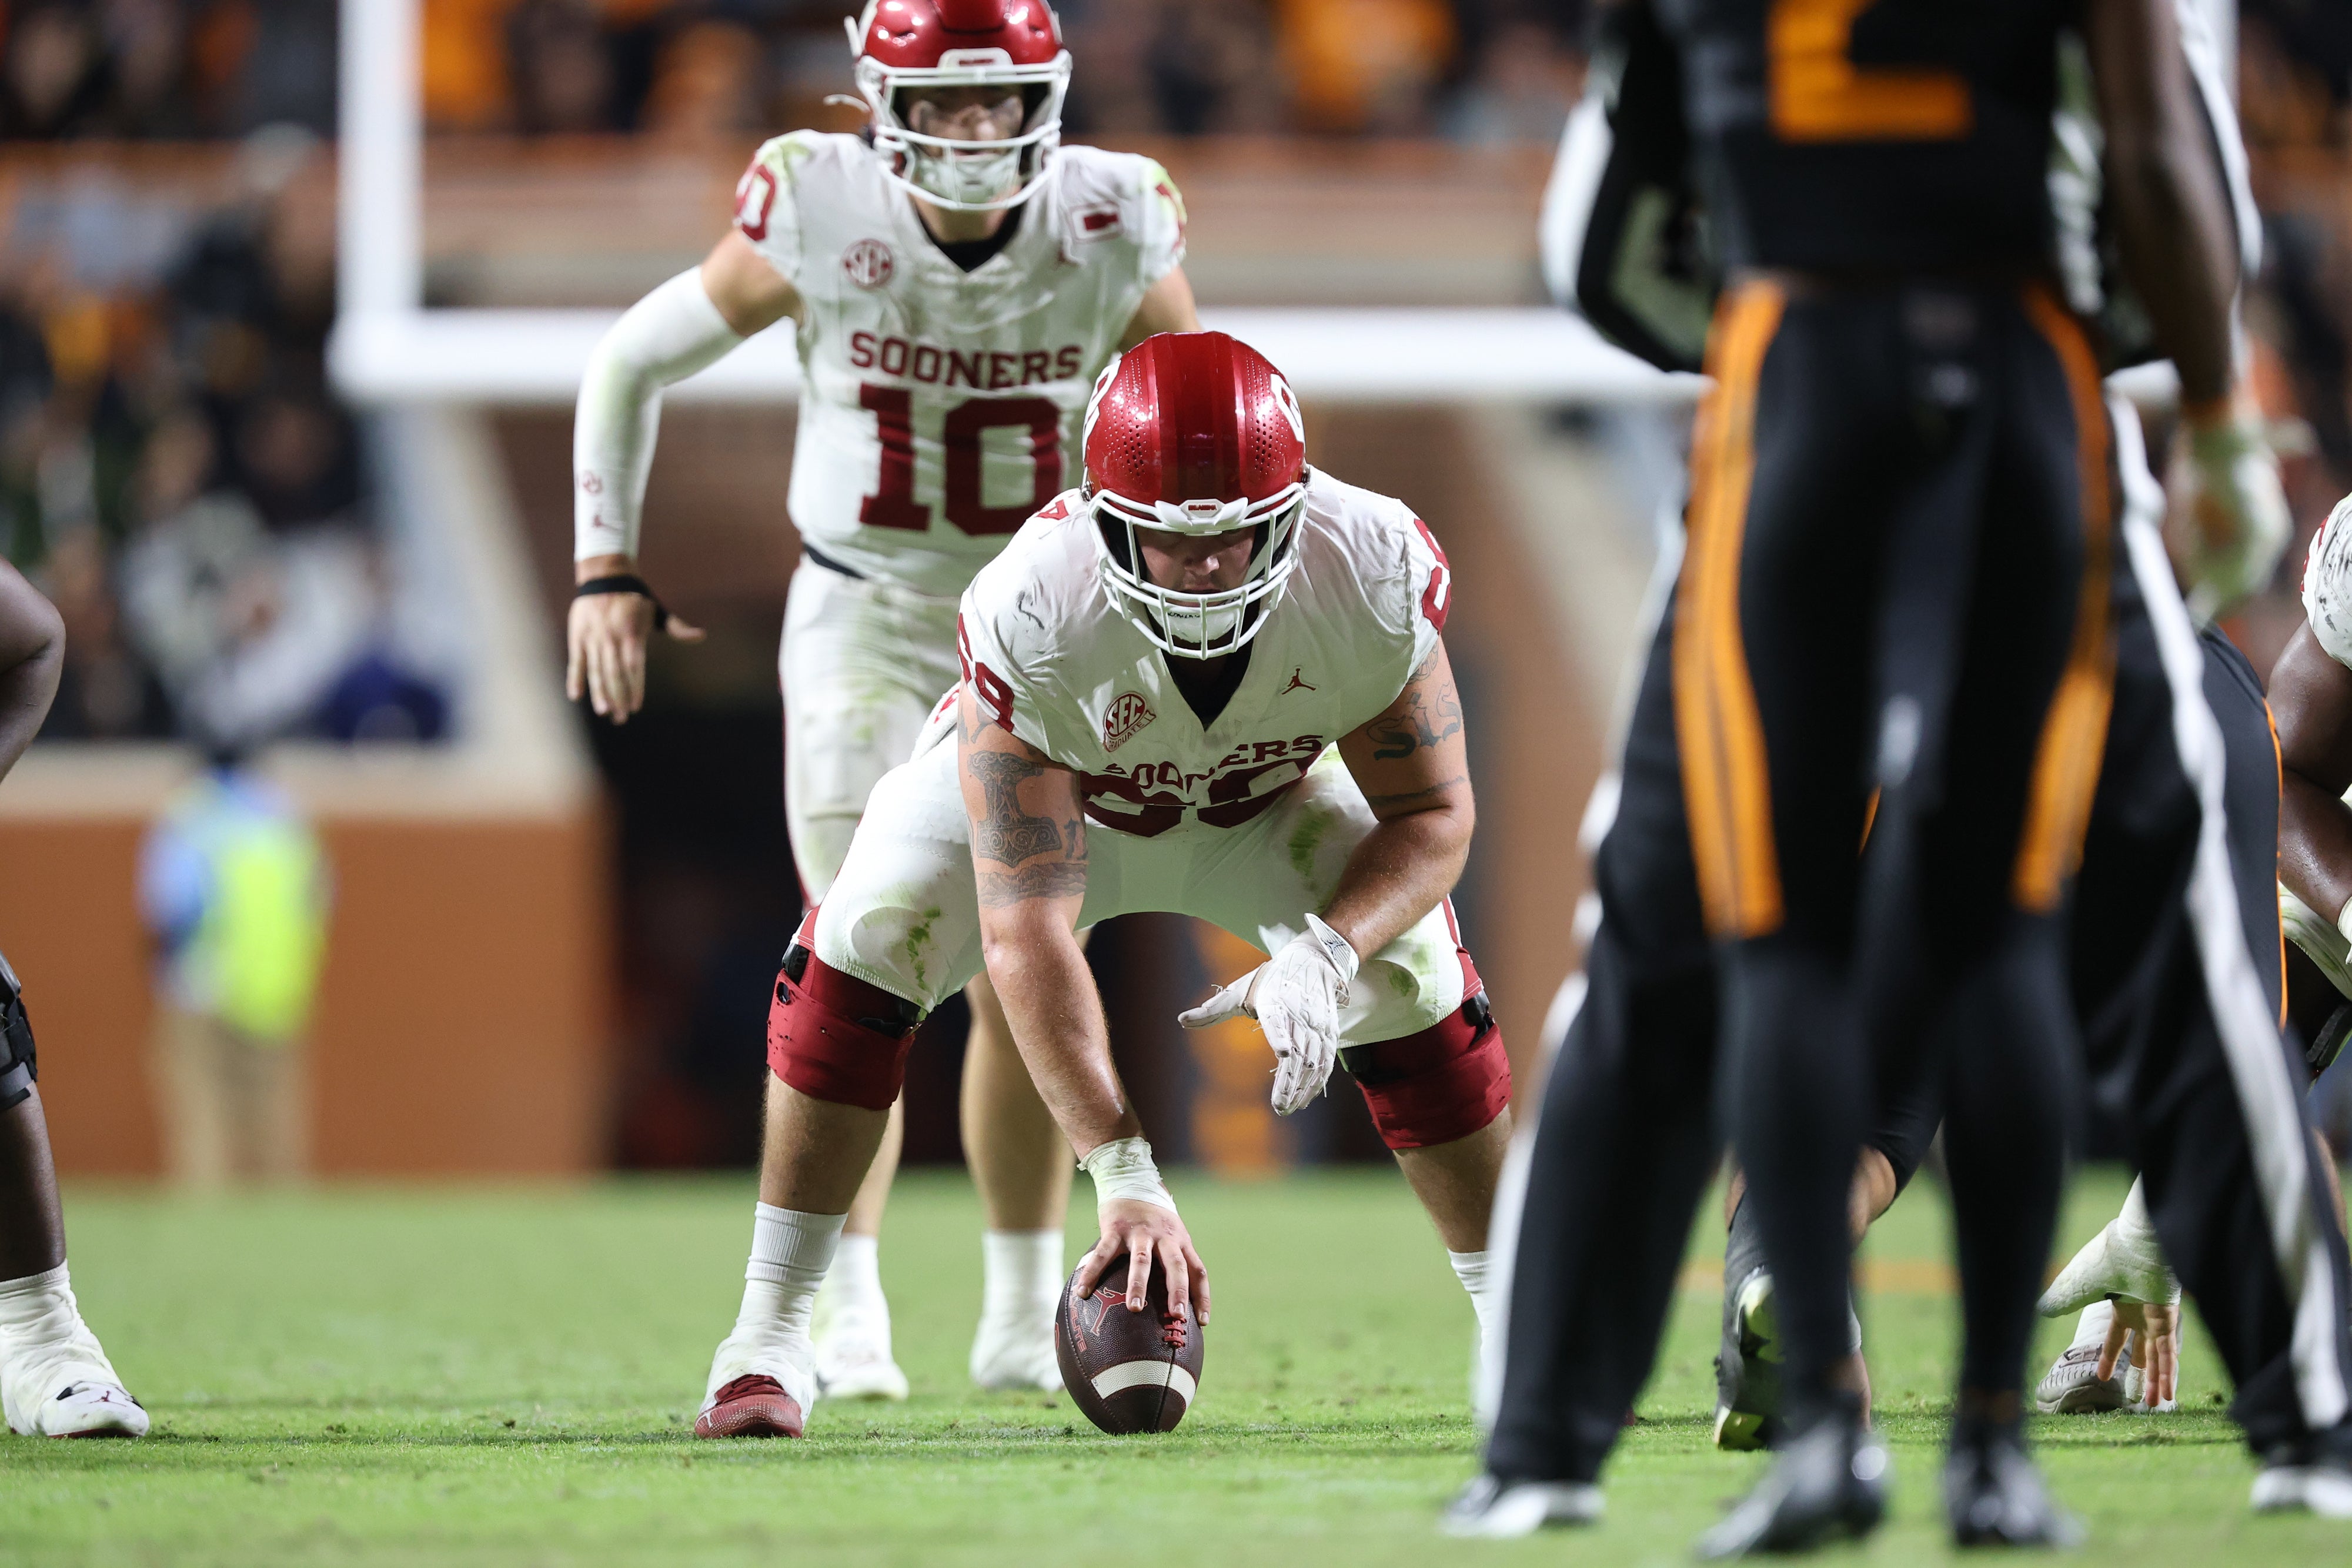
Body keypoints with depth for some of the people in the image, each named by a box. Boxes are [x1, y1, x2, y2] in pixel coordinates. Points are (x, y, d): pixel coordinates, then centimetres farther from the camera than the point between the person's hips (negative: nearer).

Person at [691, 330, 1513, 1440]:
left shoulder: (1373, 577, -36)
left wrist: (1326, 954, -42)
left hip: (1266, 798, 2)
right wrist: (1123, 1173, -47)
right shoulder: (1030, 618, -42)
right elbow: (1026, 931, -41)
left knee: (1415, 988, -17)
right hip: (1049, 789, -2)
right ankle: (769, 1338, -12)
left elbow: (1433, 816, -21)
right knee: (862, 947, -23)